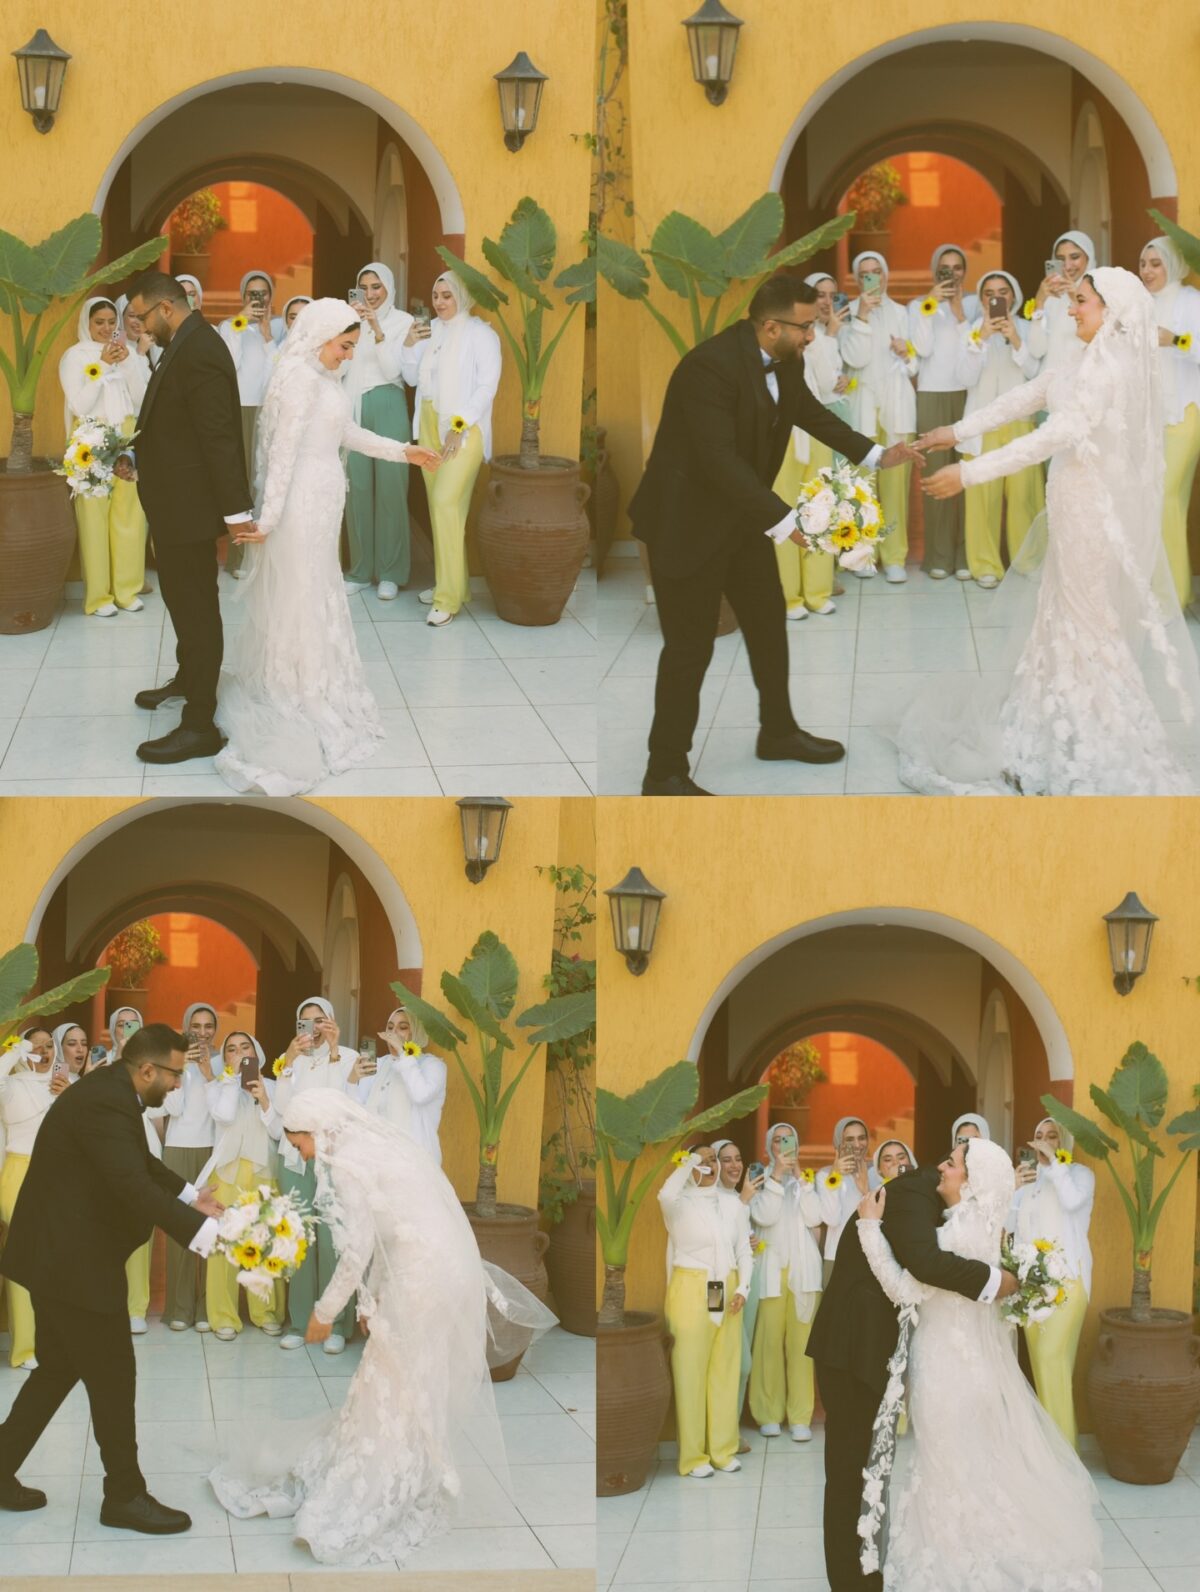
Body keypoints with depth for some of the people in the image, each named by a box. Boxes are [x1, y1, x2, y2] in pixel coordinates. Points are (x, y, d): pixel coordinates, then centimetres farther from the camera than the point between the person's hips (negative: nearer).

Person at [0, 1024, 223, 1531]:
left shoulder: (109, 1090, 7)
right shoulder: (105, 1102, -26)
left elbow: (140, 1164, 23)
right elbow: (132, 1187, -34)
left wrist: (191, 1195, 15)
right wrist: (205, 1232, -35)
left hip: (59, 1255, 10)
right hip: (73, 1261, -10)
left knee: (58, 1370, 19)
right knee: (113, 1377, 2)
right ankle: (125, 1495, 13)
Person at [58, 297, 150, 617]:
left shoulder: (128, 352, 8)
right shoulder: (75, 356, -2)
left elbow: (142, 399, 1)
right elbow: (80, 405, -10)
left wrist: (127, 363, -10)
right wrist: (103, 366, -14)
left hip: (127, 442, 3)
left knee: (130, 514, 2)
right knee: (95, 516, -5)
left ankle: (127, 588, 13)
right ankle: (99, 595, -1)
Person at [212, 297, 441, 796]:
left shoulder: (324, 377, 10)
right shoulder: (300, 377, -19)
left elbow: (347, 432, 22)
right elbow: (283, 450, -22)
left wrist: (403, 451, 24)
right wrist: (269, 518, -24)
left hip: (321, 502, 10)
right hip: (302, 504, -10)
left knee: (316, 598, 19)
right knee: (300, 599, 0)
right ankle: (298, 698, 9)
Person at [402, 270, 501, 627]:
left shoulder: (479, 333, -6)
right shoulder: (431, 331, 11)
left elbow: (487, 384, -10)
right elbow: (412, 378, 14)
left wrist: (460, 427, -15)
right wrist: (409, 345, -3)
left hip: (464, 428, -6)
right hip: (430, 425, 6)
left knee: (446, 501, -16)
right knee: (438, 504, 8)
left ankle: (448, 597, -14)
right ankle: (448, 583, 18)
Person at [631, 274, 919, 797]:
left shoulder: (783, 360, -4)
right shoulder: (710, 367, -31)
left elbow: (810, 413, 16)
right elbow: (719, 462, -35)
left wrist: (875, 455, 7)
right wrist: (785, 521, -38)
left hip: (742, 514, 9)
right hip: (686, 521, -9)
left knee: (769, 621, 21)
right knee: (690, 646, -3)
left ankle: (778, 733, 40)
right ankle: (665, 774, 7)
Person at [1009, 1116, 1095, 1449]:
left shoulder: (1079, 1173, 1)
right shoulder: (1028, 1178, 16)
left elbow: (1072, 1200, -21)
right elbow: (1009, 1225, 9)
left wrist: (1053, 1159, -14)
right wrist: (1013, 1190, -7)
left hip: (1066, 1278, -6)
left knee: (1053, 1356, -16)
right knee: (1040, 1358, 6)